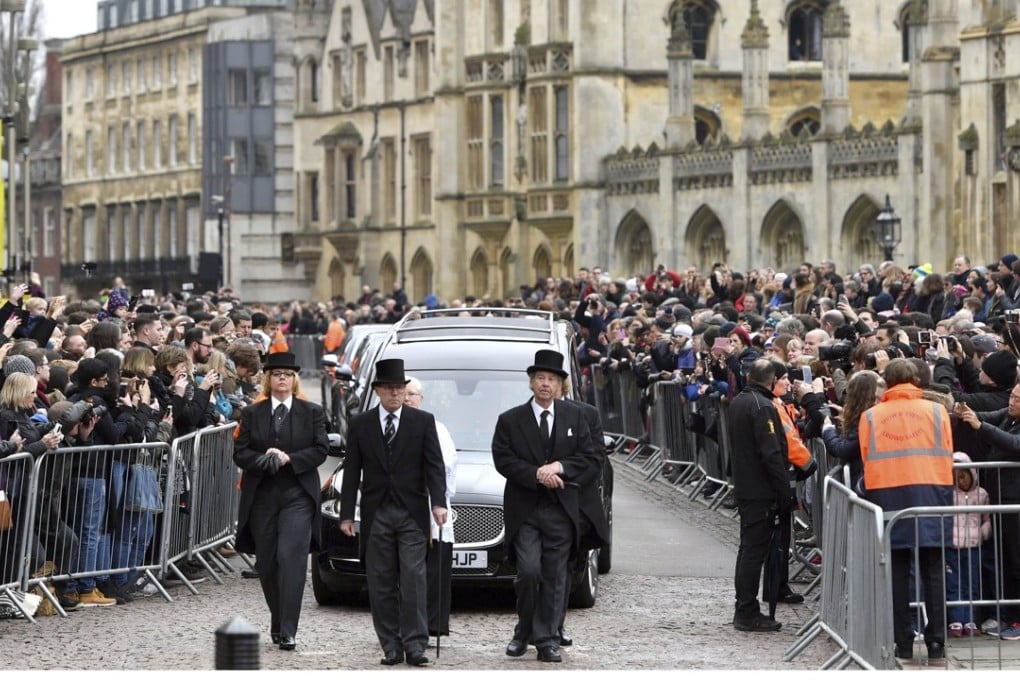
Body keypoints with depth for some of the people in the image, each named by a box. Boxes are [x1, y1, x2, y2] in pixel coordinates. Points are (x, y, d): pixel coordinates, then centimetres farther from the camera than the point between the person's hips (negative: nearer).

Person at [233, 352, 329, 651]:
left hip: (297, 496, -3)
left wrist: (288, 459, -13)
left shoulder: (312, 412, 6)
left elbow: (320, 450, -1)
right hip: (261, 496, 3)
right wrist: (265, 460, -15)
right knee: (267, 564, 7)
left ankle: (287, 631, -16)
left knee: (291, 559, -14)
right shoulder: (252, 413, 9)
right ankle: (278, 621, 24)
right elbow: (240, 453, 3)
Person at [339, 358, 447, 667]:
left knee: (414, 579, -8)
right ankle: (391, 647, 6)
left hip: (412, 513, -1)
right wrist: (347, 514, 2)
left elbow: (434, 465, 0)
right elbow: (352, 471, 8)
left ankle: (415, 644, -7)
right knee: (381, 583, 2)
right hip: (376, 514, 2)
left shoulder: (423, 421, 5)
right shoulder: (360, 424, 8)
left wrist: (439, 503, -14)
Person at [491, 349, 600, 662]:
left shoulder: (574, 417, 9)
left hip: (561, 510, 2)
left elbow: (590, 456, 4)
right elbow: (503, 460, -5)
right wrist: (537, 475, -15)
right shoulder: (510, 420, 2)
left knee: (554, 578, 3)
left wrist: (560, 467, -11)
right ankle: (524, 631, 7)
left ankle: (547, 640, 8)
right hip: (524, 510, -2)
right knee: (529, 572, -12)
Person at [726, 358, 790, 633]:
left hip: (743, 487, 9)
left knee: (747, 548, 15)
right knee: (755, 550, -6)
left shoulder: (738, 402, 11)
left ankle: (744, 610, 21)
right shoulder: (763, 407, -18)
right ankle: (747, 613, -4)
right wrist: (785, 492, -17)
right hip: (761, 491, -9)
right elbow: (772, 453, -22)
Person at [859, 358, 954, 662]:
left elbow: (866, 460, 7)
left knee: (897, 573, 6)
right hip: (930, 492, 0)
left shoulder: (871, 416, 3)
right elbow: (947, 457, 4)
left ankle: (903, 643, 5)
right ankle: (936, 642, 2)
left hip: (887, 496, 1)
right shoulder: (936, 411, 2)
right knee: (933, 572, 4)